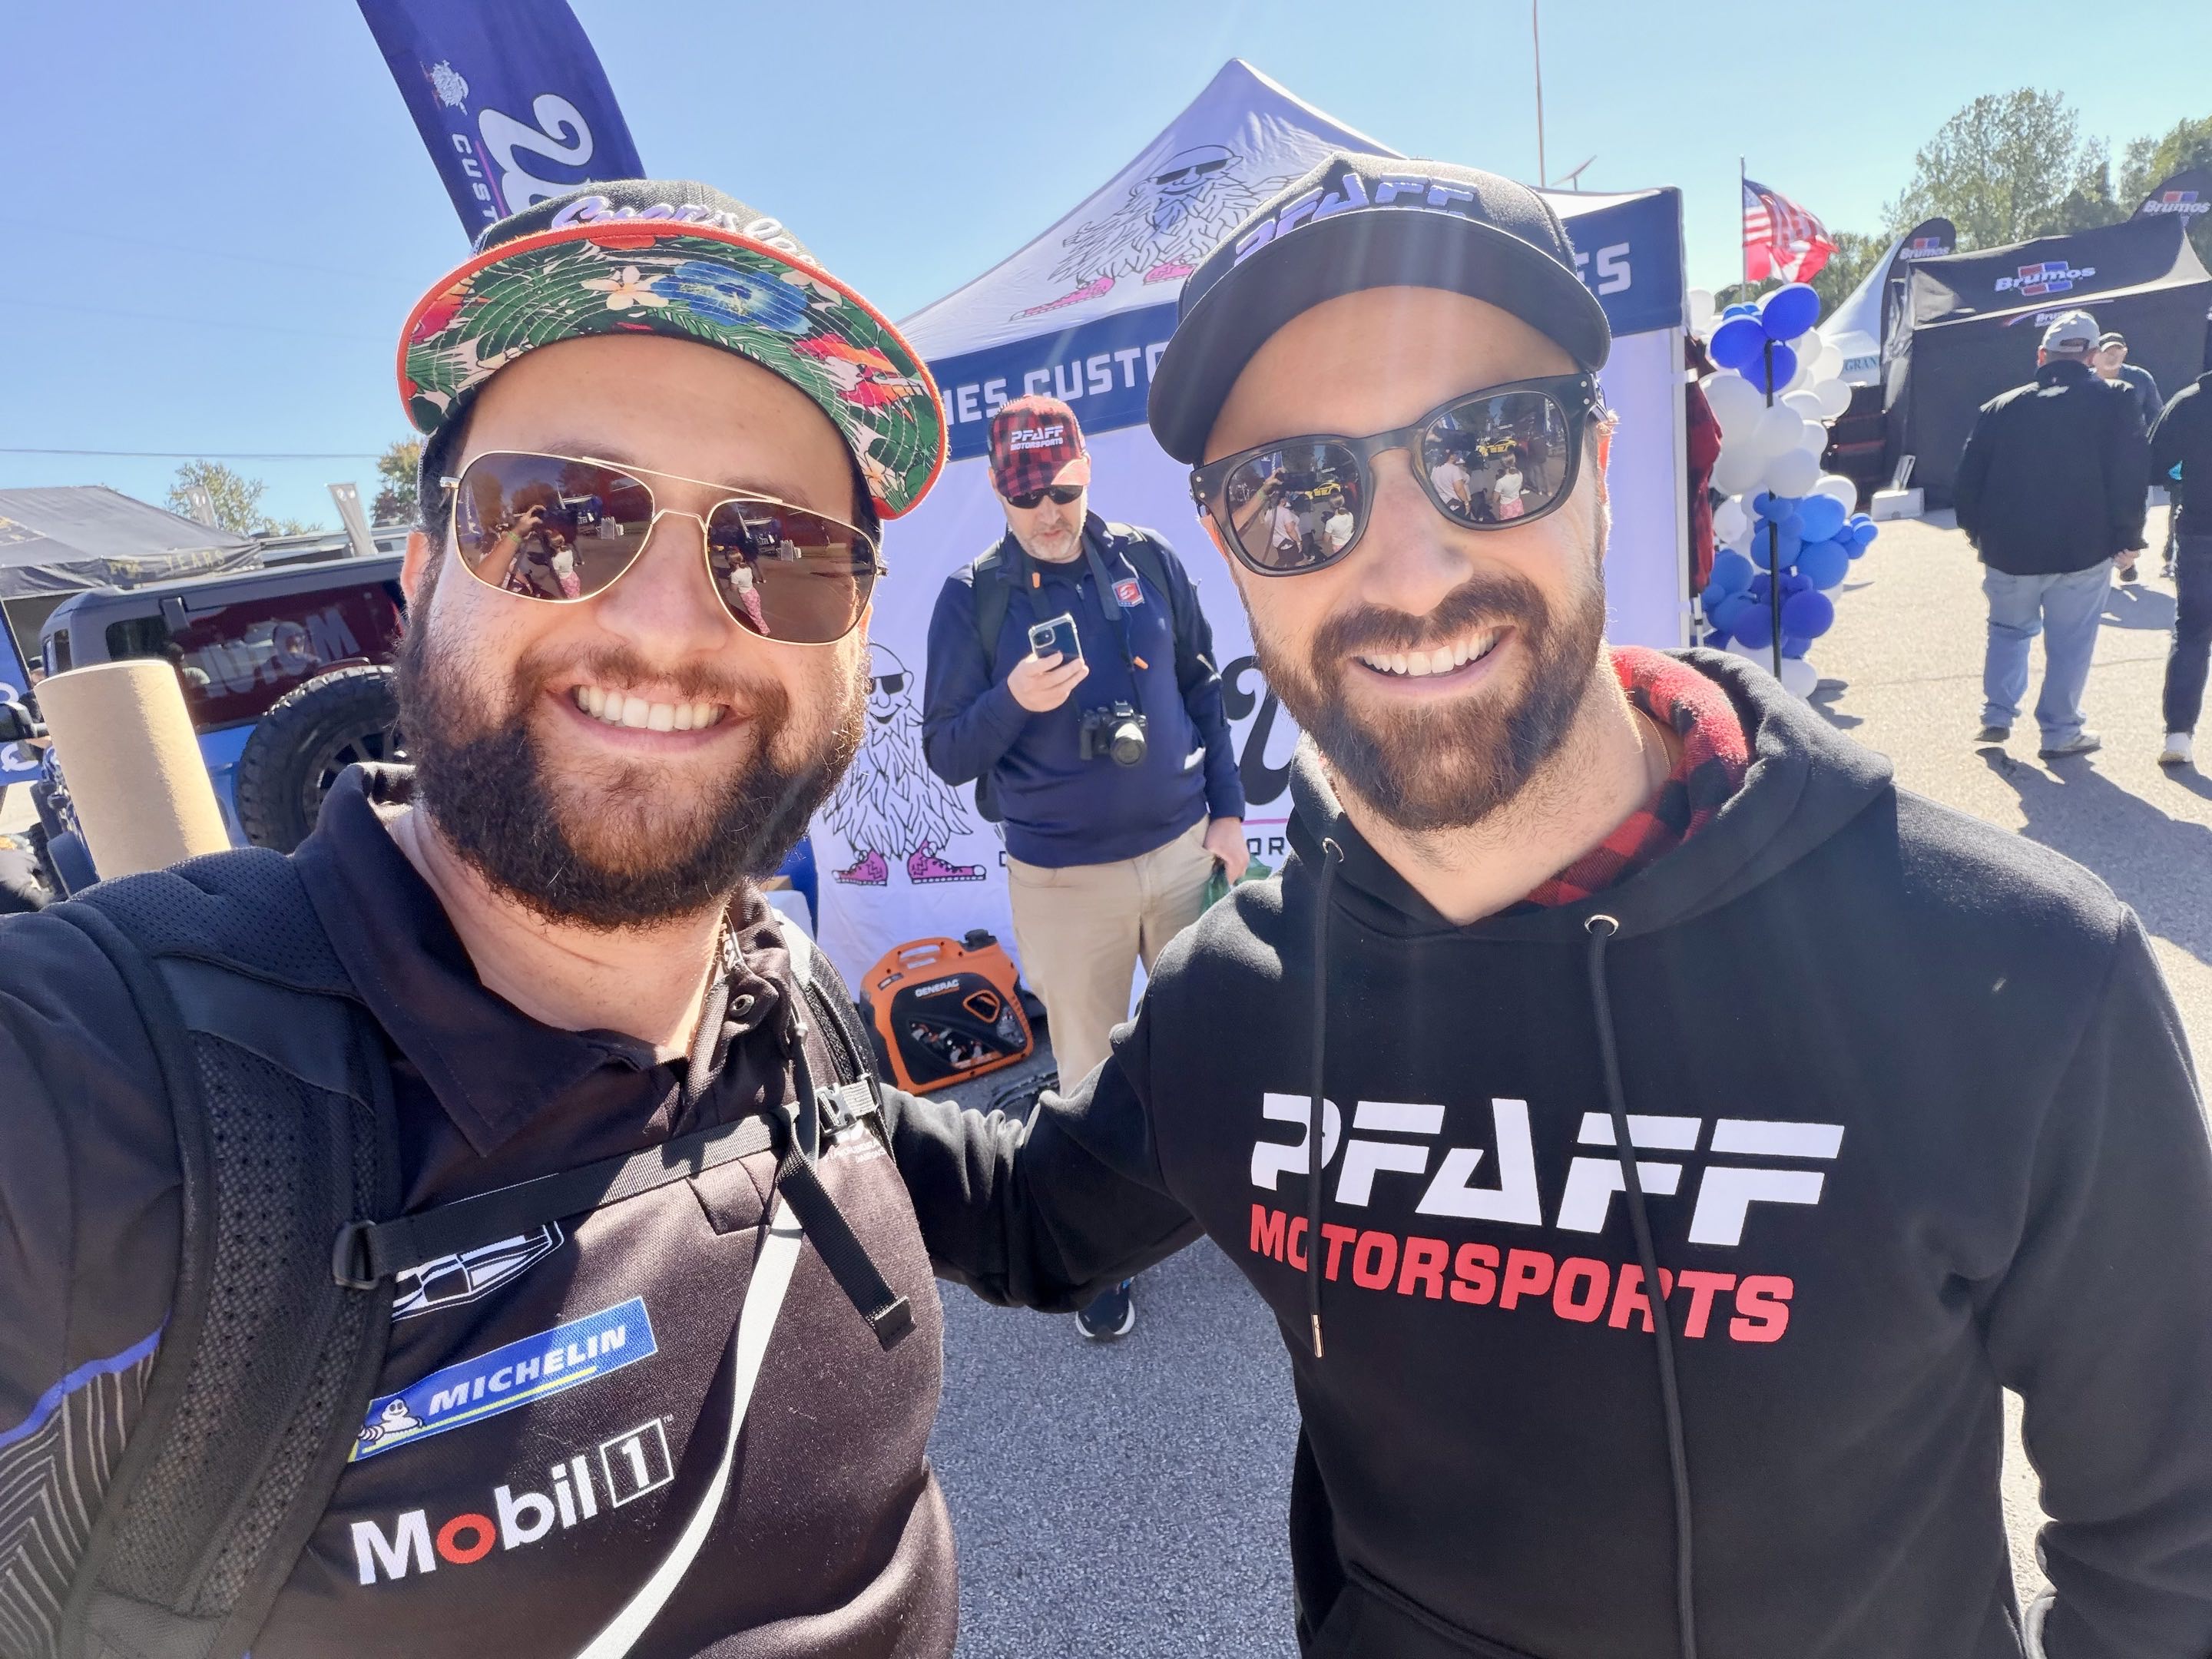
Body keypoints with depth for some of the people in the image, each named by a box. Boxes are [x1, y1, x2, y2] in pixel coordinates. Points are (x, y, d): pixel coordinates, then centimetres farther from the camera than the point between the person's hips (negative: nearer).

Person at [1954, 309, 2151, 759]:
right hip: (2084, 551, -2)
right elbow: (2132, 477, -8)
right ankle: (2061, 733, 13)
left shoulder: (2000, 407, 2)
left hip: (2008, 550, 2)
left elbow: (1967, 481, 4)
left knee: (2008, 629, 21)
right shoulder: (2115, 401, -4)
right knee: (2069, 643, 7)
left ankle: (1997, 716, 17)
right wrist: (2128, 538, 1)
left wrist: (1976, 530, 18)